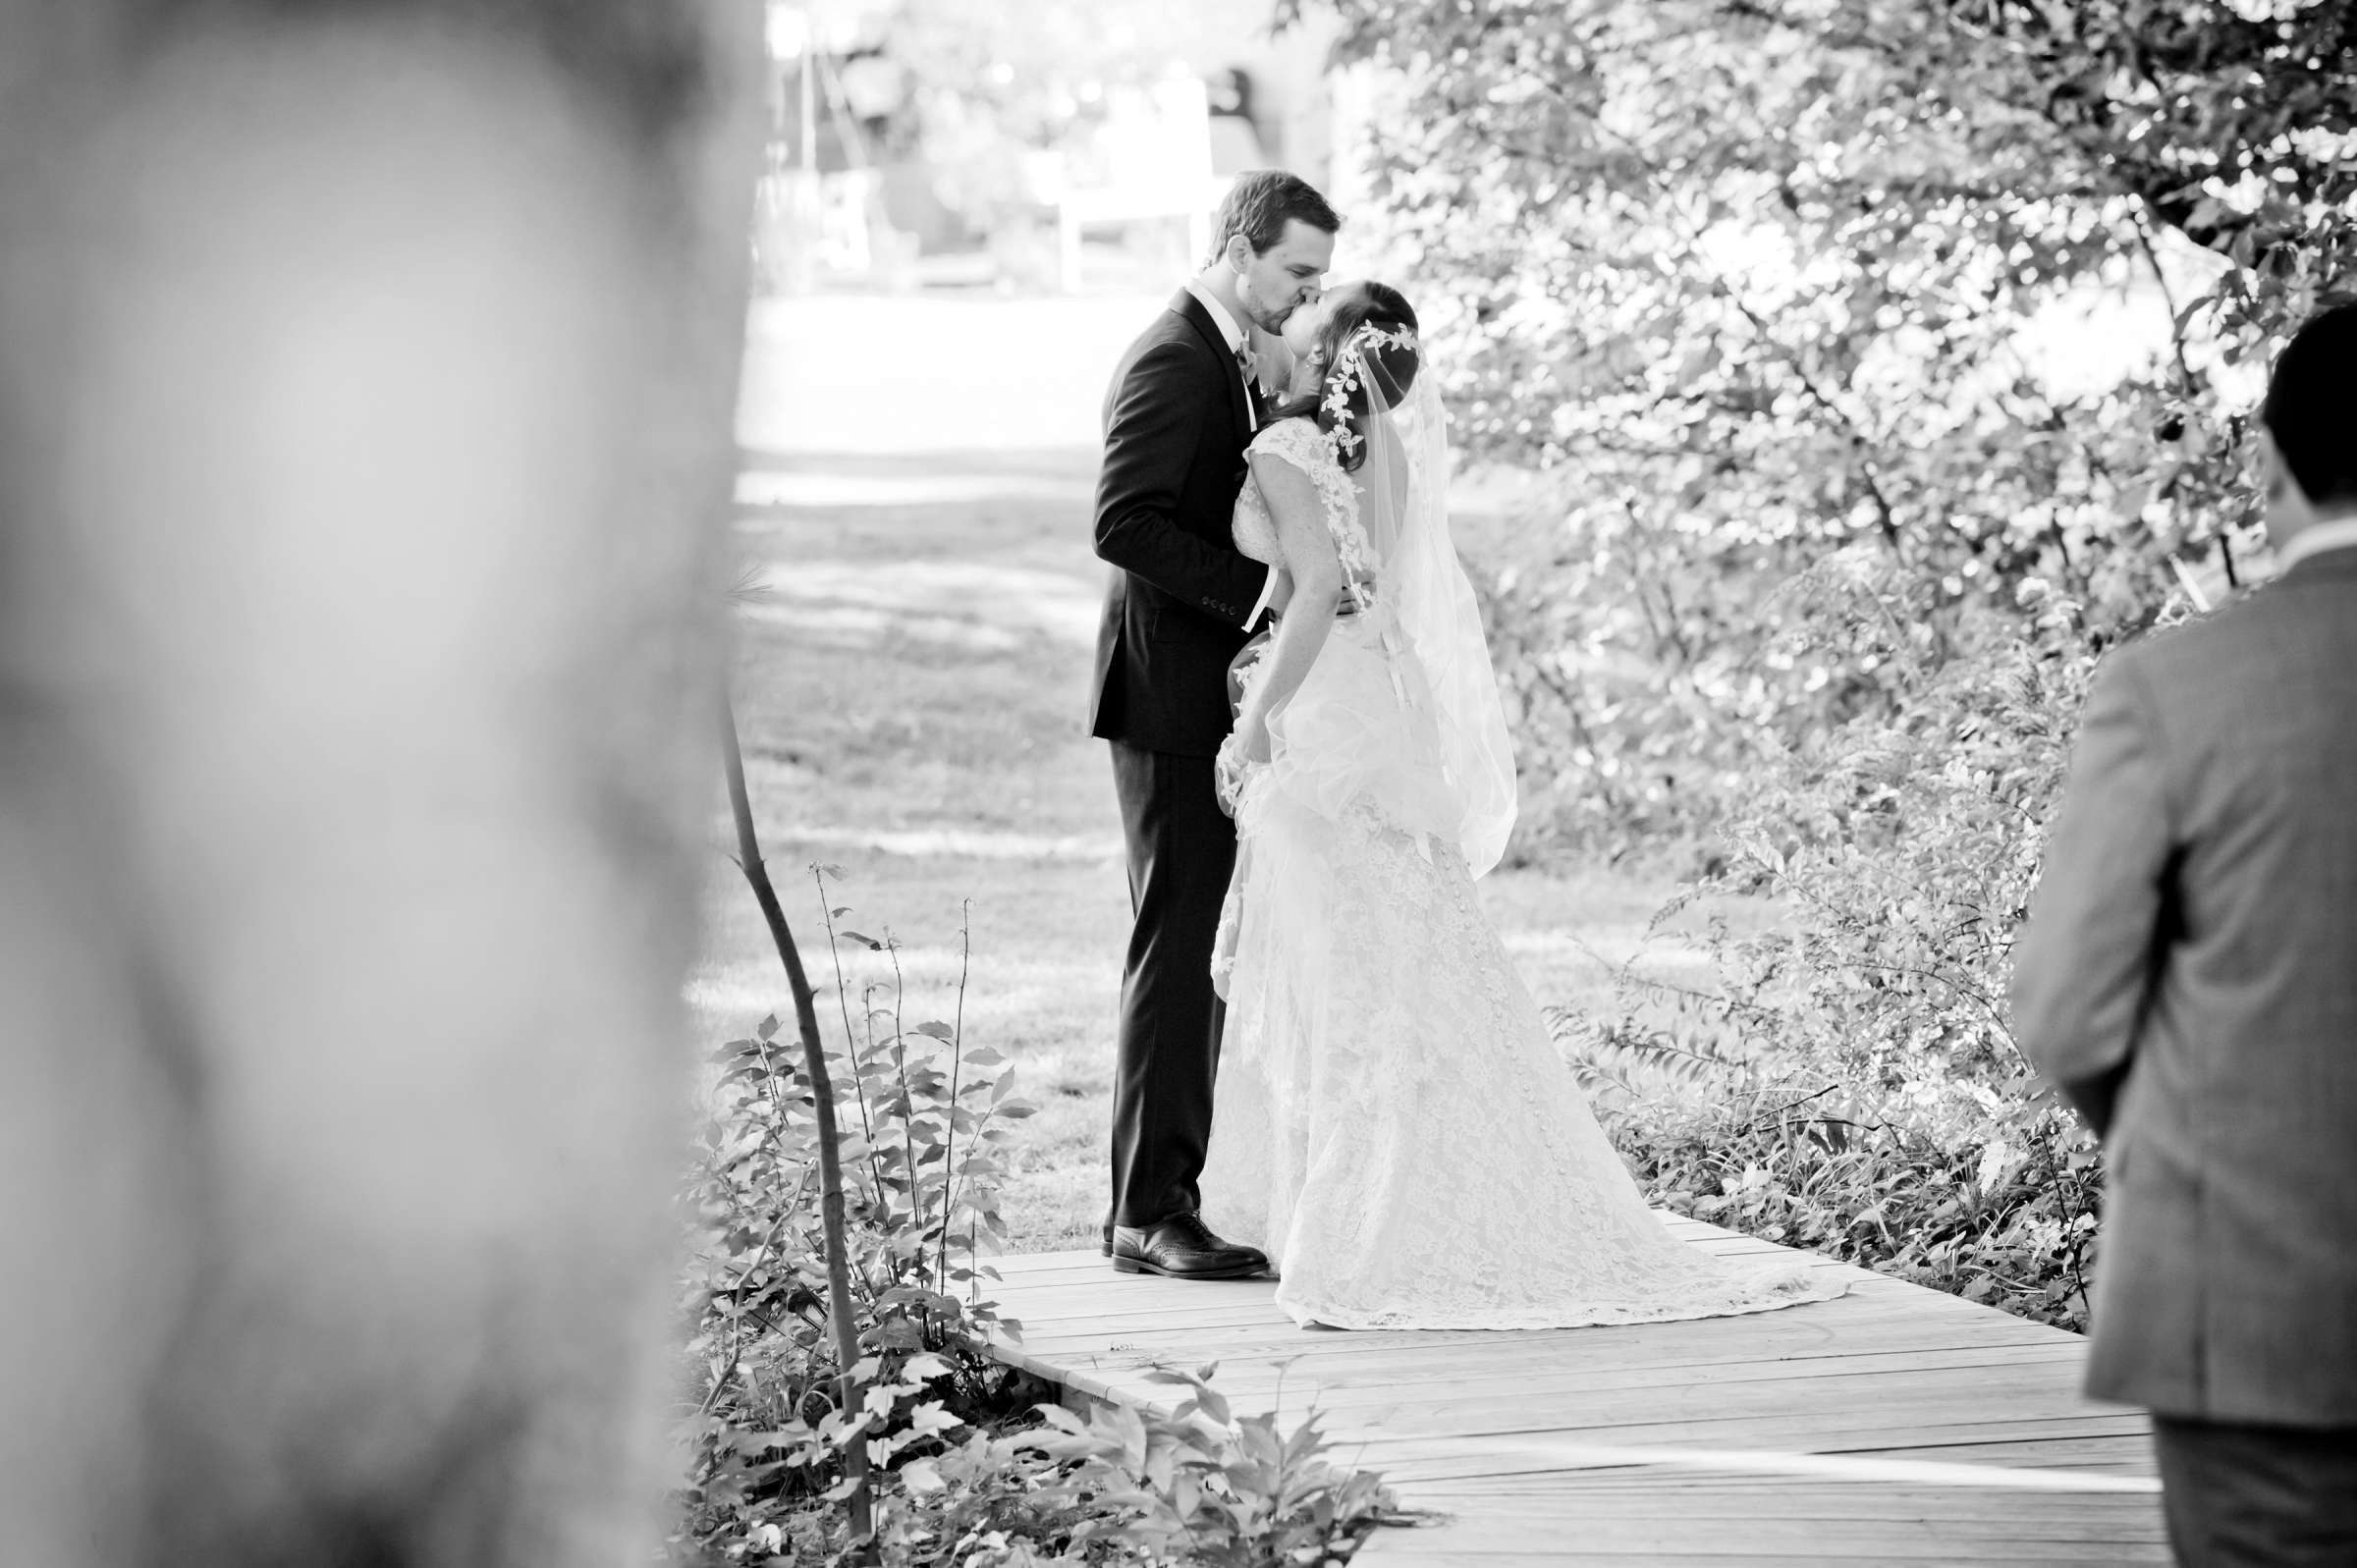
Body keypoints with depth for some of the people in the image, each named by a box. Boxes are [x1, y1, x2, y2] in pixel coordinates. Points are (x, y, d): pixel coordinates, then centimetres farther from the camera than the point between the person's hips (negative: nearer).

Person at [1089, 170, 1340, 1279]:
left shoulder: (1231, 361, 18)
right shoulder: (1171, 363, -13)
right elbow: (1124, 524, -24)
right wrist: (1264, 593, -26)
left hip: (1219, 700, 10)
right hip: (1175, 699, -10)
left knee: (1199, 954, 11)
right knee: (1178, 950, -8)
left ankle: (1155, 1201, 15)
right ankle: (1150, 1216, -5)